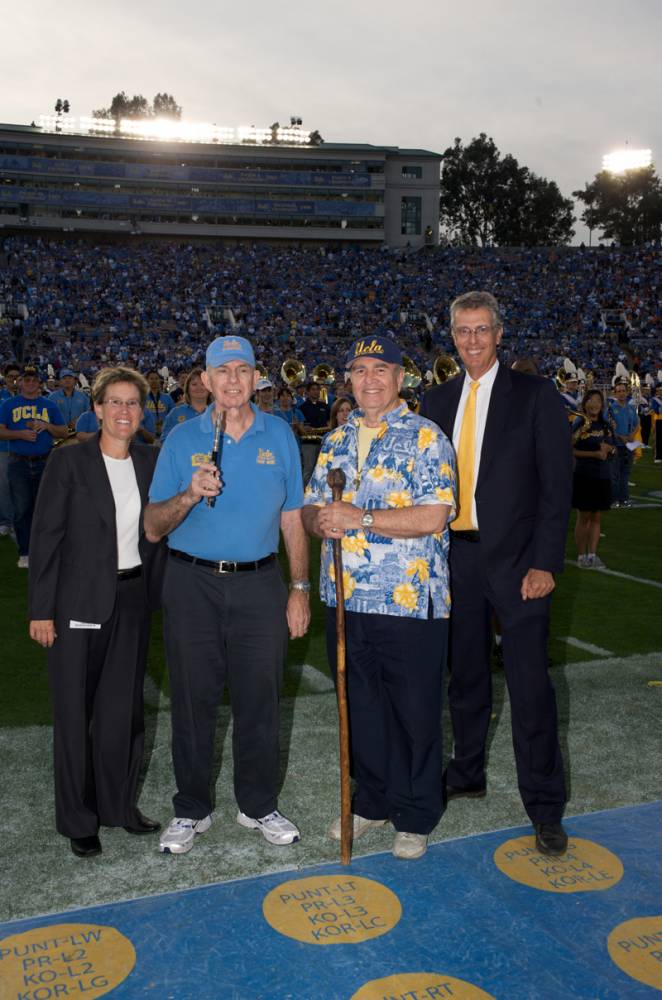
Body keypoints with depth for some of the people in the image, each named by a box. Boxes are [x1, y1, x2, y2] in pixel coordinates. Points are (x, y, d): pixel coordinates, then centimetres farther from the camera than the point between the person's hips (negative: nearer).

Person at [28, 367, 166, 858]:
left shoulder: (151, 462, 4)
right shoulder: (69, 461, -8)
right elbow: (46, 537, -8)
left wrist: (158, 590, 2)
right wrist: (42, 609, -10)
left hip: (133, 600, 4)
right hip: (80, 604, -4)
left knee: (125, 707, 13)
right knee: (76, 711, 7)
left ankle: (119, 803, 31)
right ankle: (78, 818, 24)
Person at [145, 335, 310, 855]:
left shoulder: (279, 435, 4)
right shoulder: (182, 439, 1)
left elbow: (292, 519, 8)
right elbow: (153, 527, -2)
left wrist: (300, 588, 3)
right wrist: (189, 495, -21)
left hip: (259, 583, 1)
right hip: (192, 584, 0)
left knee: (260, 700, 8)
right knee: (193, 701, 8)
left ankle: (259, 805, 27)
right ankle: (192, 810, 26)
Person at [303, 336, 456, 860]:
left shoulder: (425, 438, -7)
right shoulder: (337, 439, 13)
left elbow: (432, 518, -18)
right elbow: (310, 507, 15)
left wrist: (358, 517, -19)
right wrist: (320, 519, -9)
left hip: (410, 602, -5)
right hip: (346, 601, 6)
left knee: (415, 713, 7)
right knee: (361, 709, 17)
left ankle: (415, 817, 26)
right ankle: (373, 801, 36)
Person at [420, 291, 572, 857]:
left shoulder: (536, 396, -2)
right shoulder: (438, 401, 10)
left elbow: (557, 484, -6)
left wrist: (545, 562, -12)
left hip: (515, 562, -4)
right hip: (454, 558, 4)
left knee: (531, 687, -1)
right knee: (466, 677, 16)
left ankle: (545, 808, 12)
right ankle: (467, 776, 33)